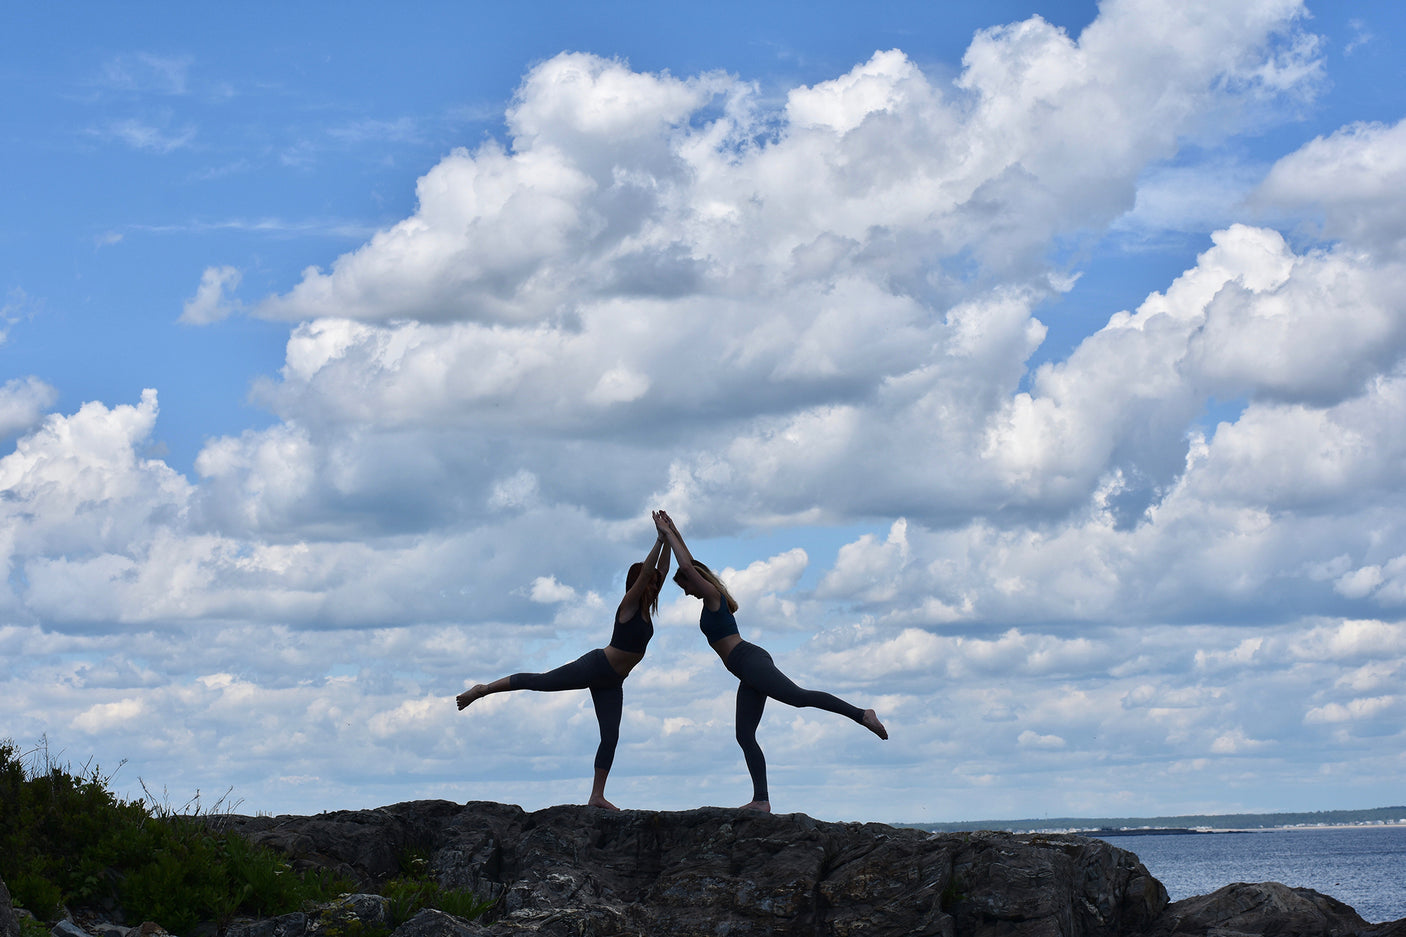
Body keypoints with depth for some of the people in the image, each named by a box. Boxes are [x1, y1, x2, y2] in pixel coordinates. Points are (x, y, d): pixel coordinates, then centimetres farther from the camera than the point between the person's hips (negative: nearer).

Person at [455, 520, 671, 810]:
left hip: (611, 682, 7)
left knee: (610, 737, 1)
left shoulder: (646, 608, 8)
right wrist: (661, 539, -26)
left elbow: (661, 572, 11)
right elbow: (646, 572, -26)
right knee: (540, 682, -2)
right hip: (595, 667, -7)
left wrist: (669, 542, 2)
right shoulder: (629, 604, -14)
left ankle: (597, 796, 3)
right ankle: (482, 689, 12)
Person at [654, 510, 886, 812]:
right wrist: (671, 532, 34)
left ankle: (861, 714, -35)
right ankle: (761, 800, -5)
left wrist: (669, 535, -4)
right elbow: (690, 564, 36)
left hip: (751, 661, -9)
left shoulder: (712, 594, 1)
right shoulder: (710, 600, 25)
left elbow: (687, 566, -14)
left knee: (797, 696, -26)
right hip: (749, 672, 9)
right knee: (745, 736, 1)